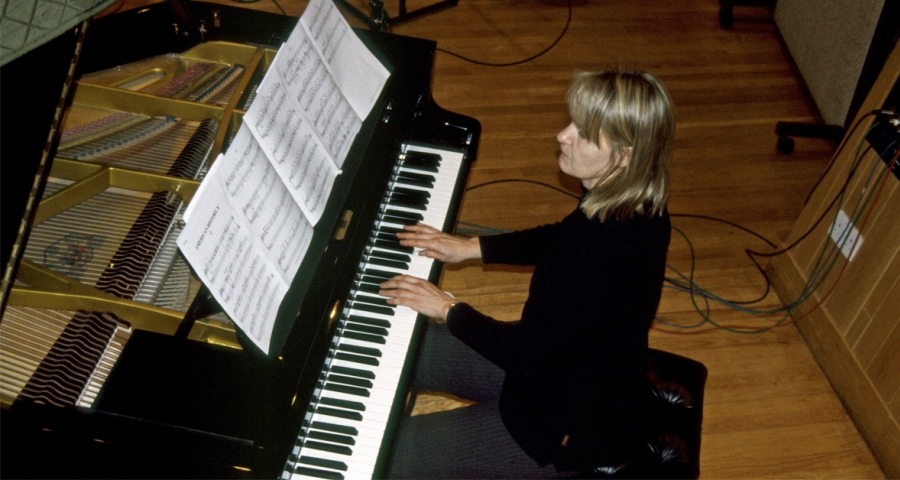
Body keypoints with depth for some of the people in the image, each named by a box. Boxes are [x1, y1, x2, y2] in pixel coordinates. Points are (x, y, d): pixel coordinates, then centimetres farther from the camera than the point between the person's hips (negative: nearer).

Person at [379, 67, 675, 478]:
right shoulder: (630, 203, -10)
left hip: (569, 429, -9)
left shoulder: (606, 249, -38)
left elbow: (524, 352, -28)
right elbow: (561, 240, 11)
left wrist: (448, 309, -14)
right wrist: (472, 247, 6)